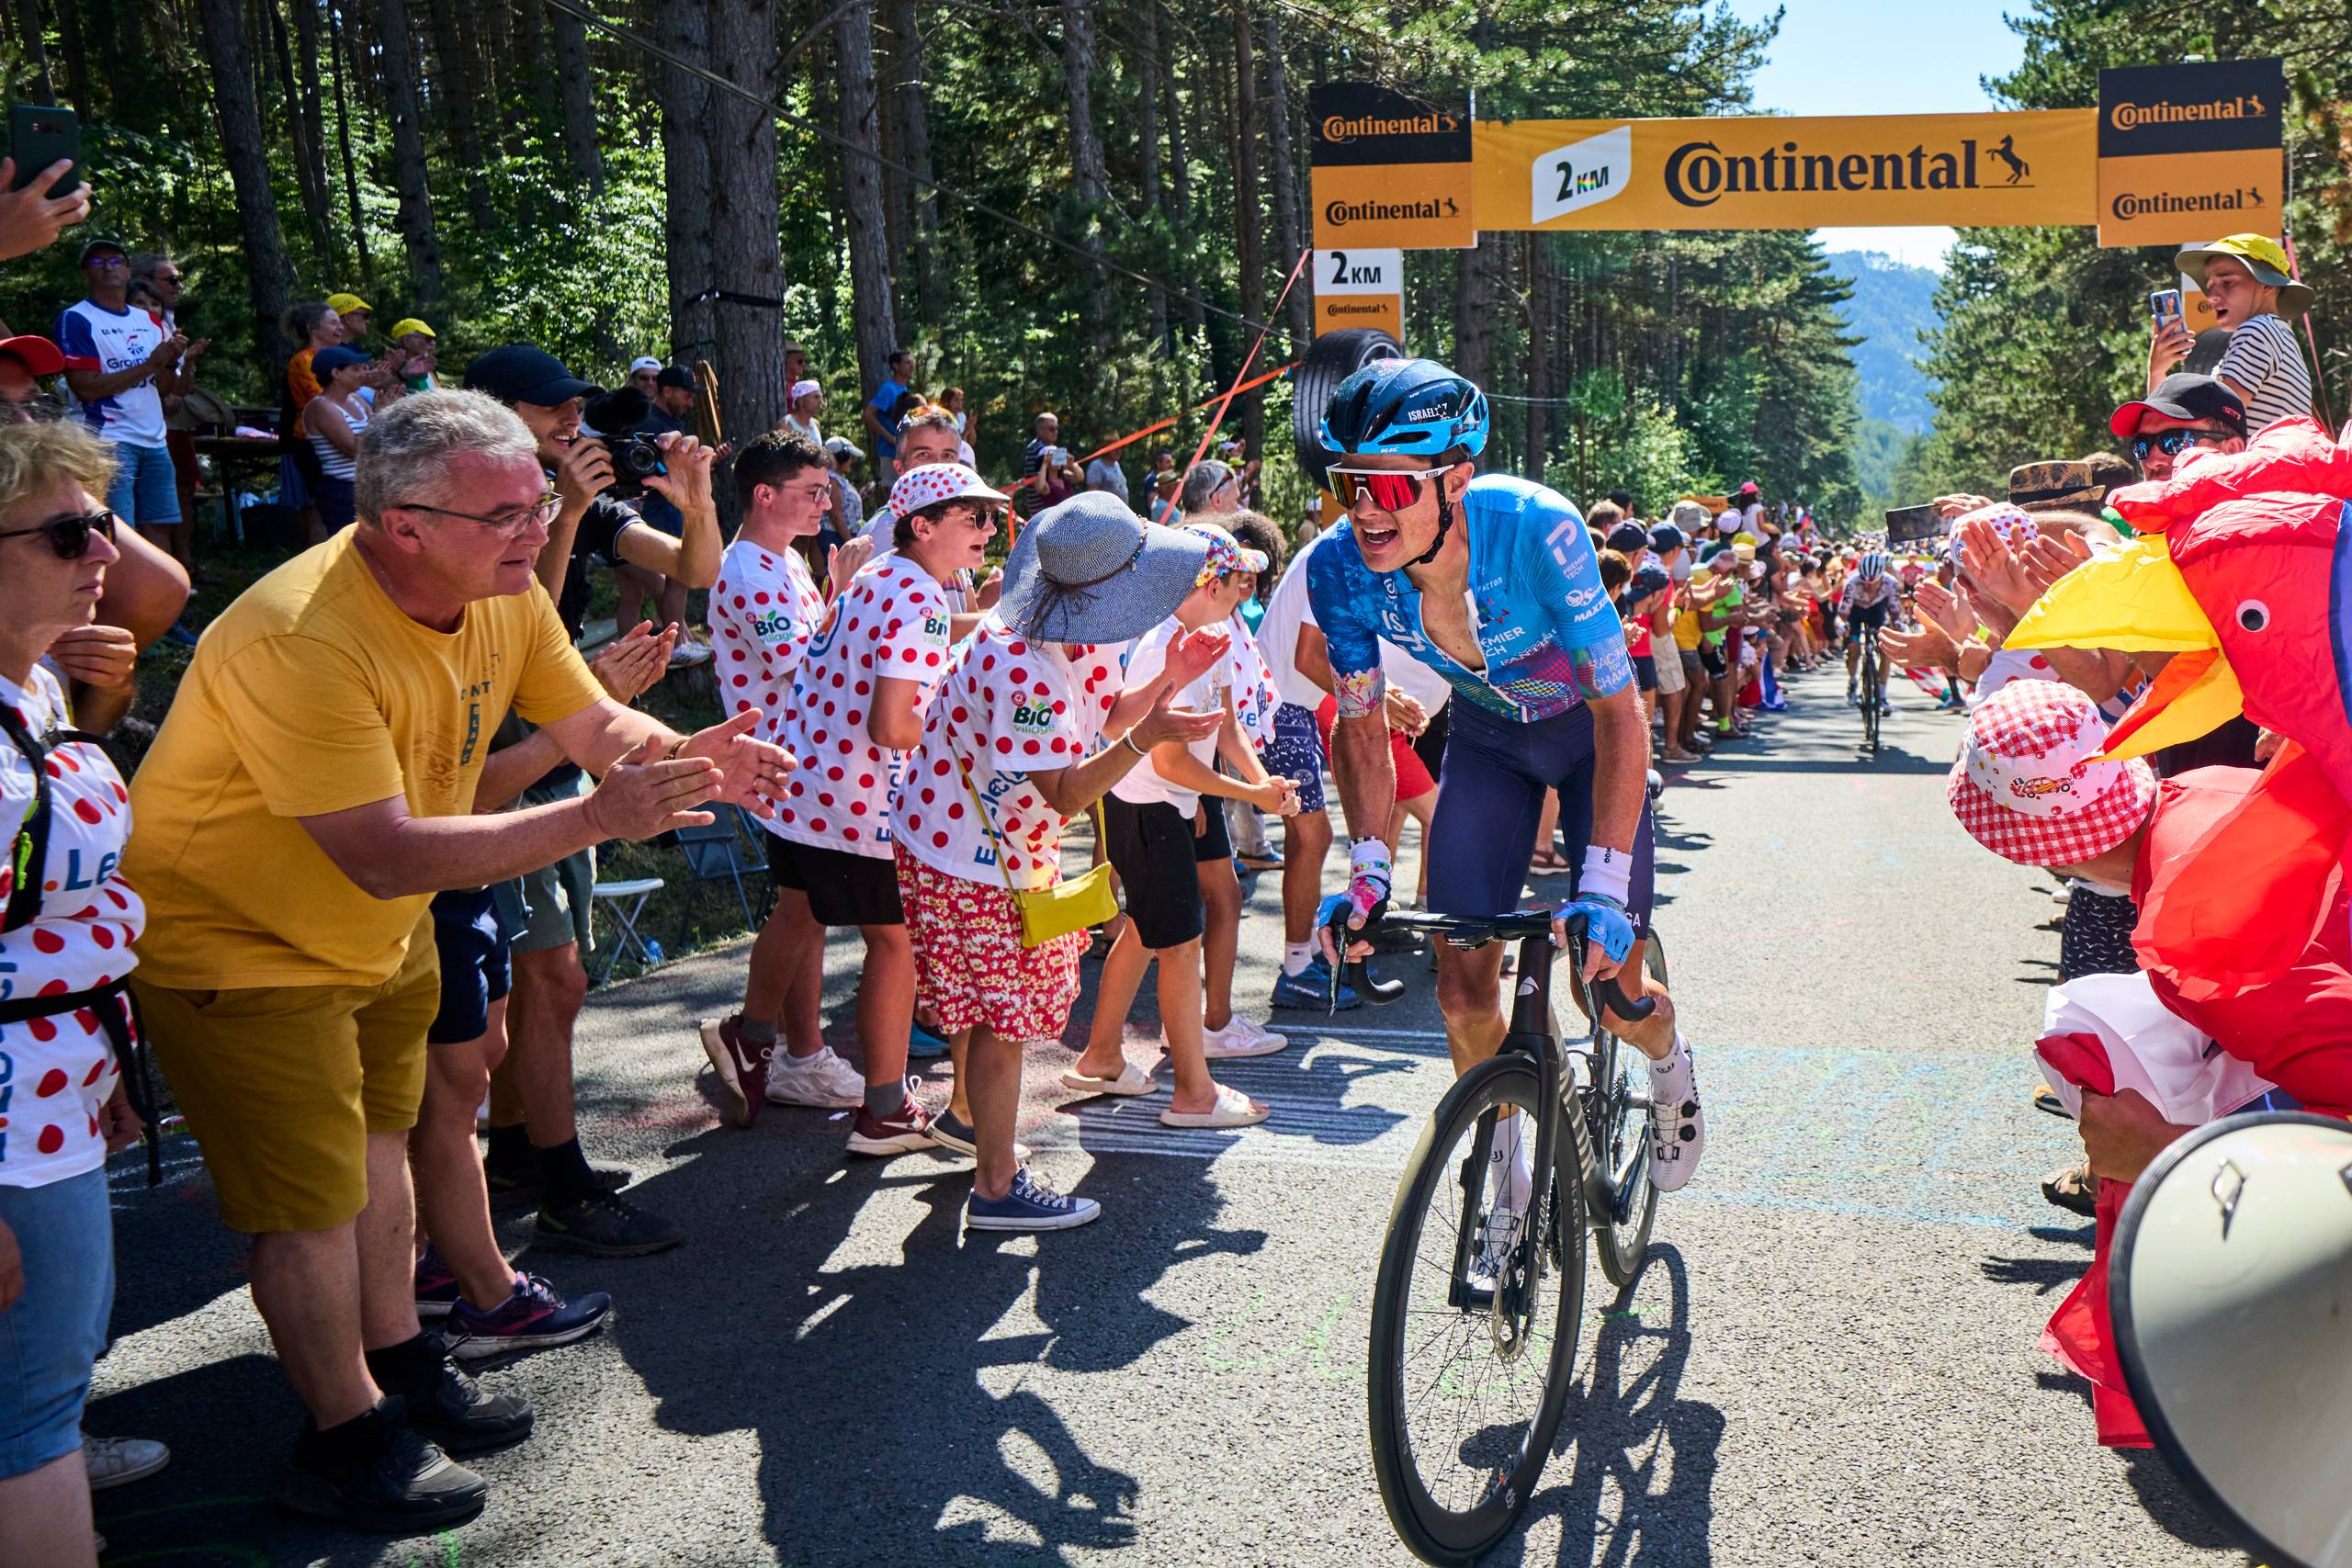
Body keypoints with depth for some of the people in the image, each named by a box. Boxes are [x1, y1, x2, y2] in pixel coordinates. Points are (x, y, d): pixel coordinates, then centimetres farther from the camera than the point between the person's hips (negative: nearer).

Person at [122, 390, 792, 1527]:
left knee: (376, 1145, 22)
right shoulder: (303, 642, -35)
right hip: (237, 941, -8)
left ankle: (399, 1364, 40)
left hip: (380, 932, 8)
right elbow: (387, 856, -38)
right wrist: (598, 819, -42)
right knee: (315, 1197, 1)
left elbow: (595, 724, -3)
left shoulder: (504, 594, -10)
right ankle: (346, 1442, 20)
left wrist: (685, 759, -26)